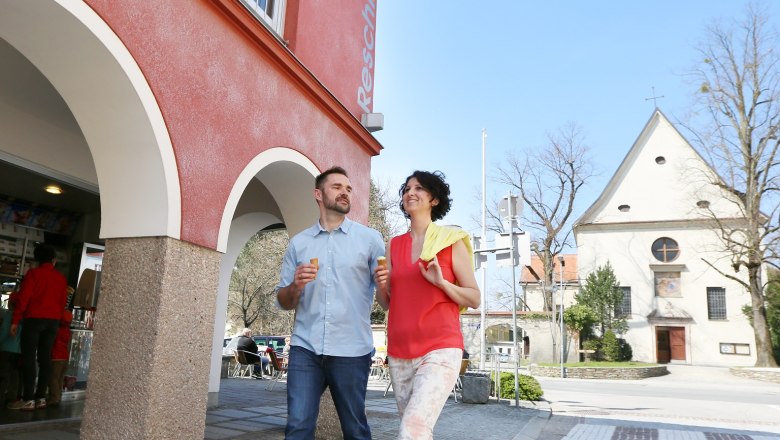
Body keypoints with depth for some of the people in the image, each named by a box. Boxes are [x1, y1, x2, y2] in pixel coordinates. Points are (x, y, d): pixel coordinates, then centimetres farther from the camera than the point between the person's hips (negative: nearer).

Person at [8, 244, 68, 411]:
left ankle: (28, 399, -6)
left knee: (29, 358, -3)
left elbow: (23, 298, -8)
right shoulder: (61, 278, 10)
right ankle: (40, 397, 7)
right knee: (45, 358, 7)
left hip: (34, 319, -4)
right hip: (53, 321, 4)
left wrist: (15, 321, -6)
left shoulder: (33, 273, -3)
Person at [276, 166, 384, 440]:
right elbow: (283, 301, 12)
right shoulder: (298, 243, 10)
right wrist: (295, 287, -9)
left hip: (351, 351, -1)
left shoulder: (370, 239, 3)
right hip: (305, 348, 2)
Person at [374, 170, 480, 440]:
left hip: (440, 349, -4)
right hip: (399, 353, 5)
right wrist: (381, 285, -5)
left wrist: (441, 282, -14)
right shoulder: (394, 245, 12)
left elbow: (474, 299, 2)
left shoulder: (452, 241, 1)